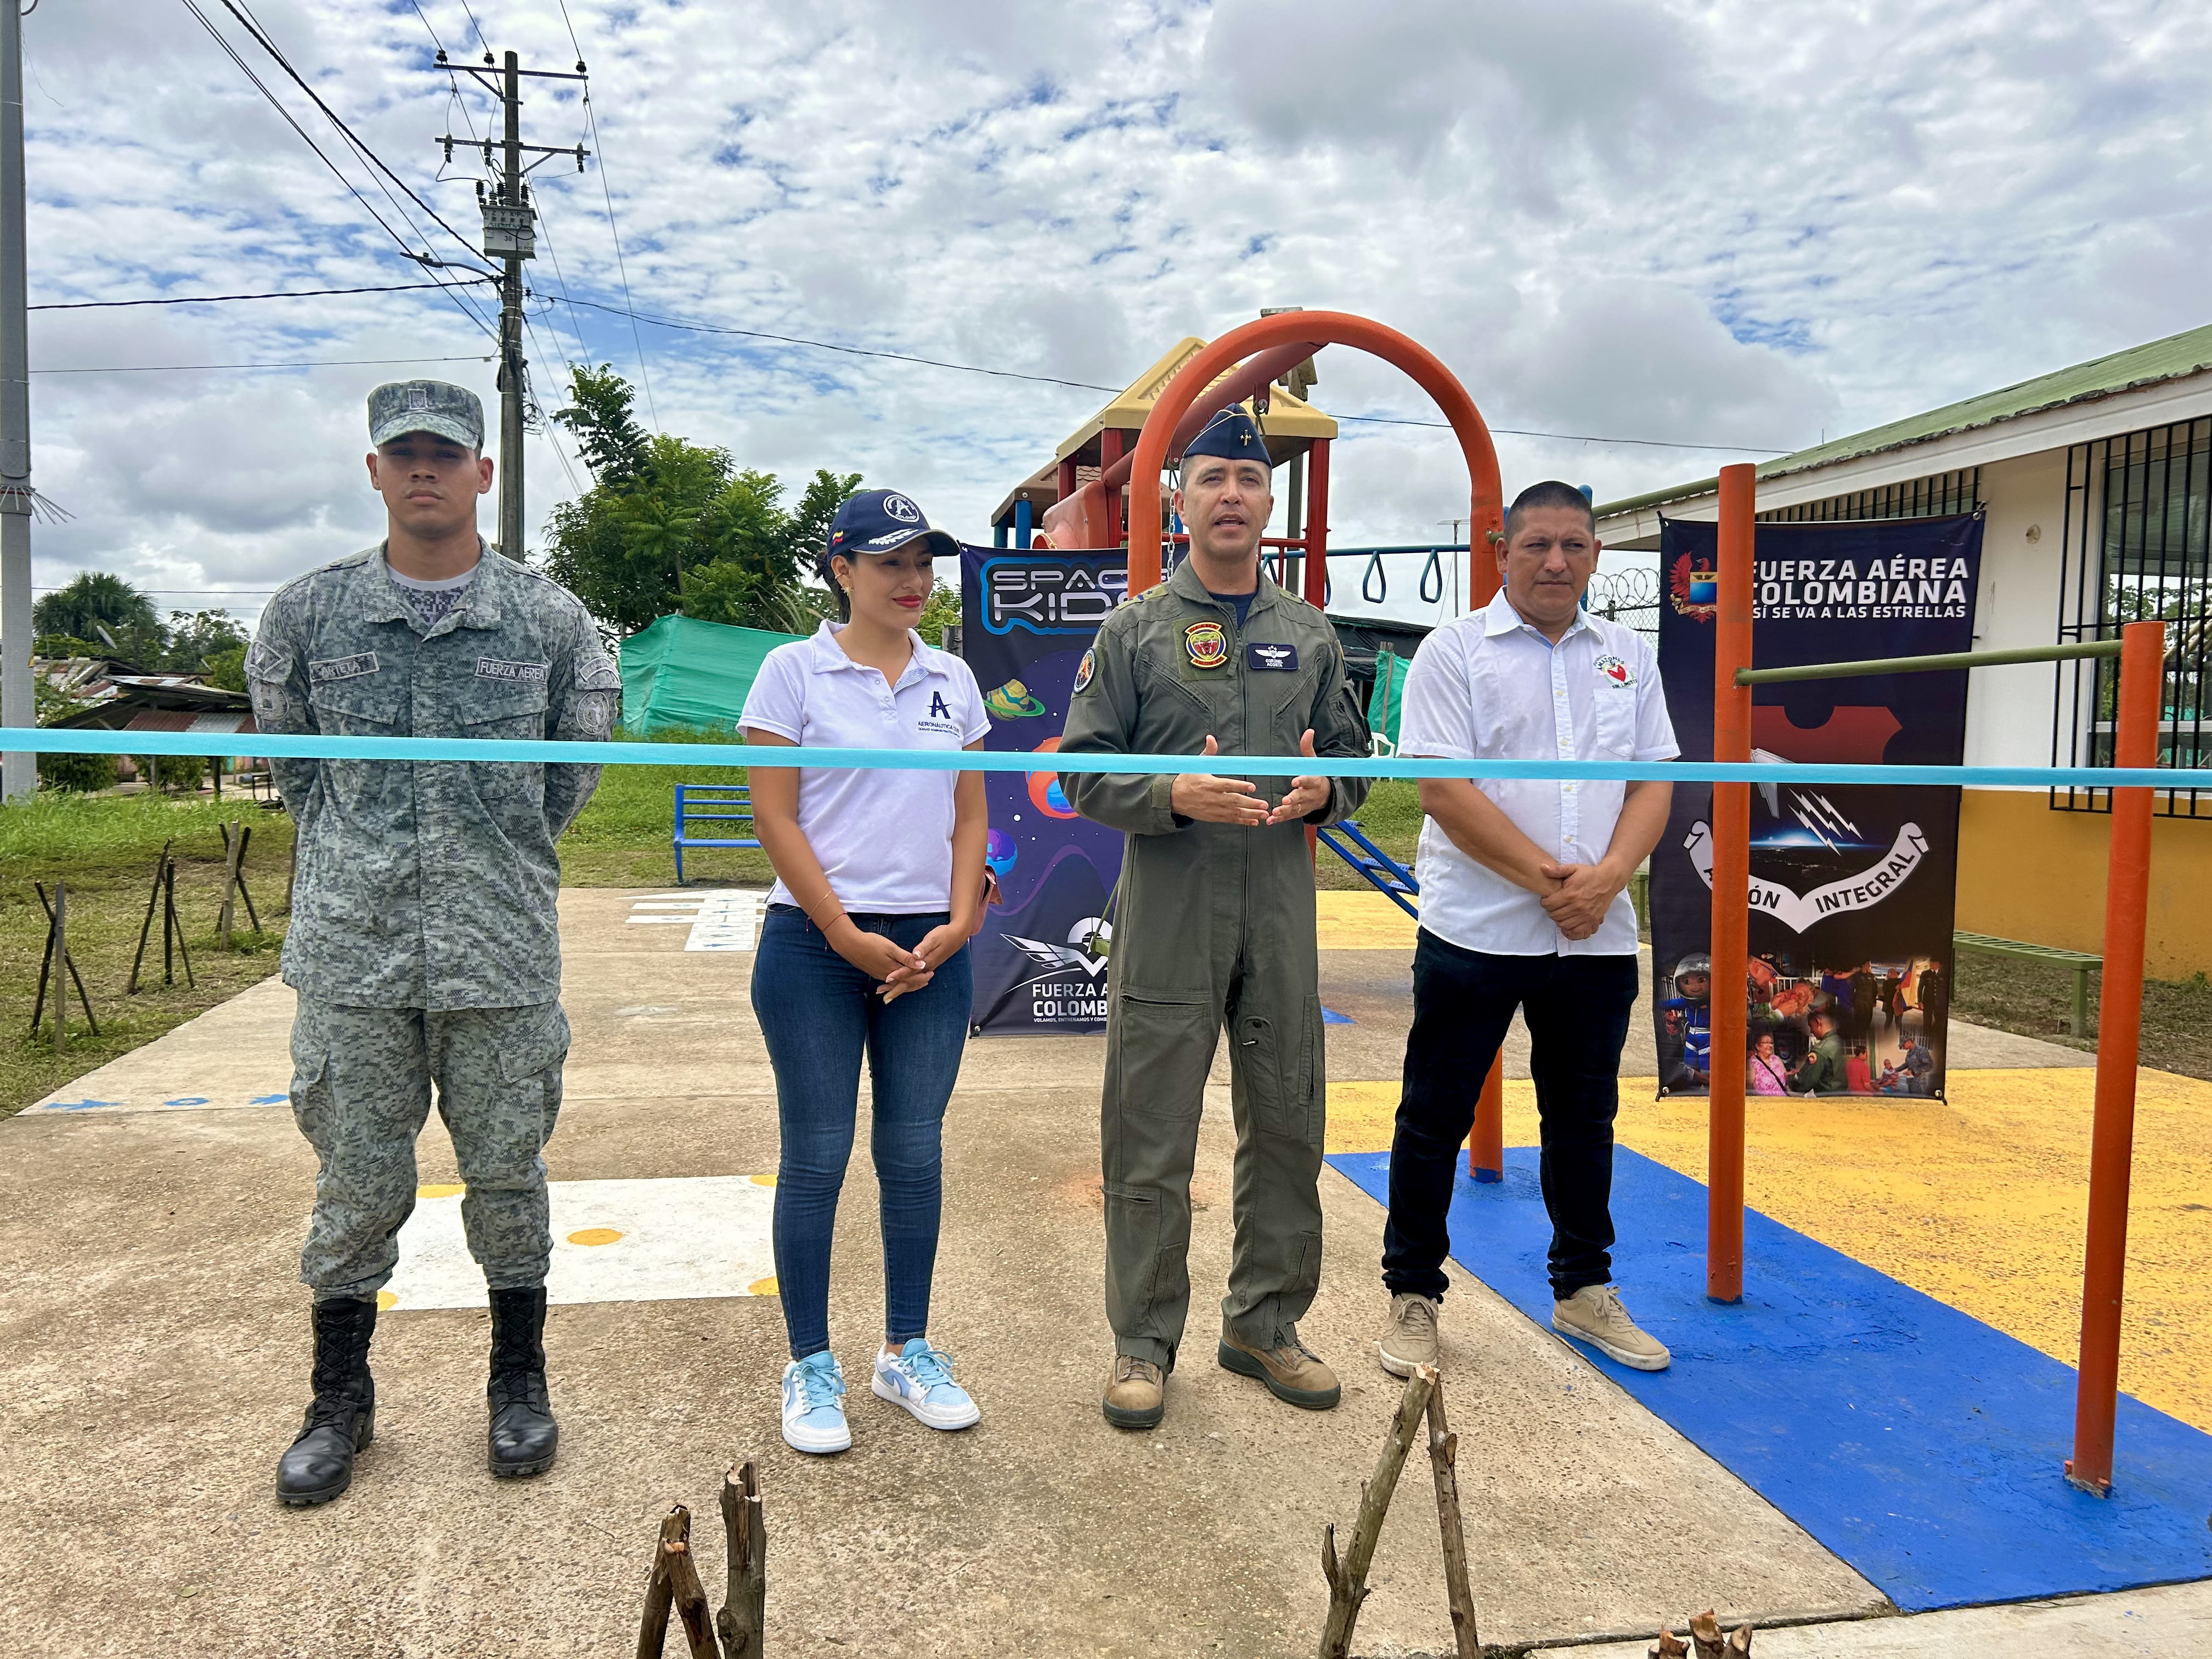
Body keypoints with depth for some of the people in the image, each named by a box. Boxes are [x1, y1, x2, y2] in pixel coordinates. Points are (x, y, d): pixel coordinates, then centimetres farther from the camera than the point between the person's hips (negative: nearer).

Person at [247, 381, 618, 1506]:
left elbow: (582, 754, 14)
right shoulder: (306, 612, 3)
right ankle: (340, 1398, 28)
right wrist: (351, 845, 12)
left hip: (504, 956, 0)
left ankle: (519, 1381, 28)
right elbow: (284, 750, 17)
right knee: (356, 1183, 10)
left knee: (508, 1173, 10)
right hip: (351, 954, 1)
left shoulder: (550, 618, 1)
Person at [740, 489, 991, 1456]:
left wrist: (957, 923, -3)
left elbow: (970, 815, 11)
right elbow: (774, 814, -6)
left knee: (916, 1152, 9)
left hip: (930, 948, 4)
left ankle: (907, 1353, 24)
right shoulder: (795, 671, -2)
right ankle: (810, 1366, 17)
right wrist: (848, 936, -10)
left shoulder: (951, 679, 10)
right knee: (817, 1156, 3)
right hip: (815, 943, -4)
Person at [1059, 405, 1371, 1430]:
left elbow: (1354, 757, 16)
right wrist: (1176, 795, -18)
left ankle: (1265, 1325, 26)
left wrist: (1324, 789, -7)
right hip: (1168, 911, -3)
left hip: (1283, 905, 4)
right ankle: (1144, 1341, 16)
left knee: (1286, 1124, 10)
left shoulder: (1310, 635, 14)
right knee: (1151, 1136, 1)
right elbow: (1083, 770, -1)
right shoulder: (1134, 630, 3)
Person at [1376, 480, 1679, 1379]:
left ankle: (1584, 1289, 32)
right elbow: (1445, 791, -12)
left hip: (1598, 936, 5)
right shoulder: (1454, 650, -3)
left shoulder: (1629, 656, 12)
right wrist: (1547, 880, -17)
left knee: (1584, 1117, 16)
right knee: (1435, 1118, 4)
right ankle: (1412, 1296, 19)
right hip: (1476, 931, -4)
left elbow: (1652, 781, 7)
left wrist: (1607, 876, -11)